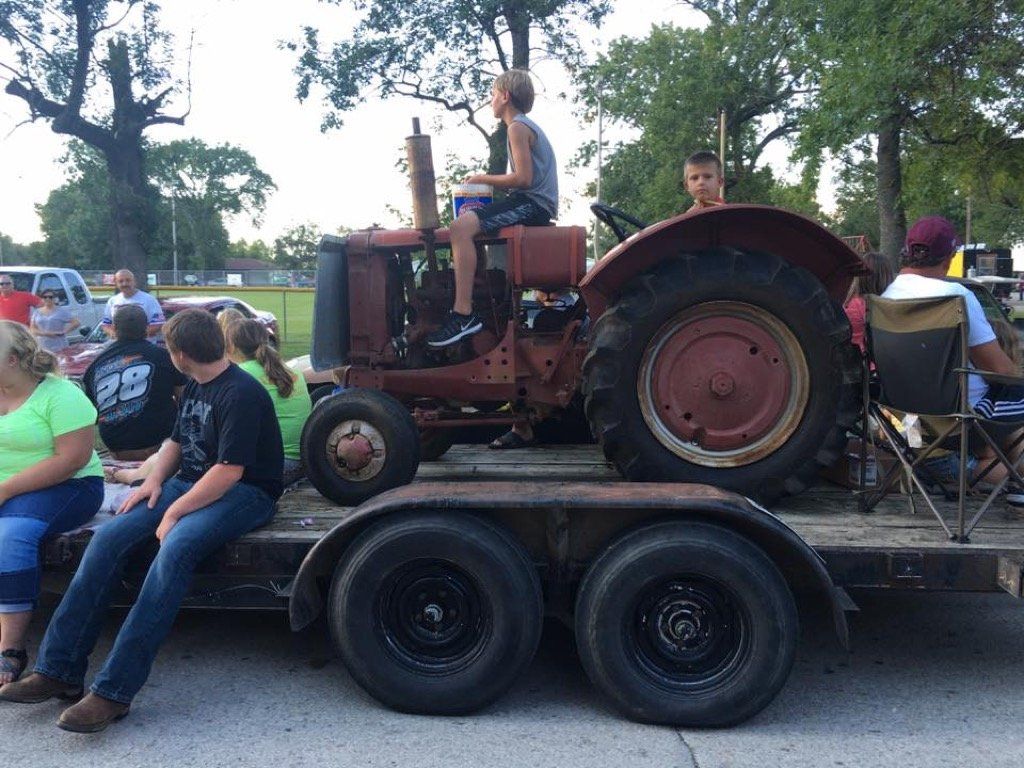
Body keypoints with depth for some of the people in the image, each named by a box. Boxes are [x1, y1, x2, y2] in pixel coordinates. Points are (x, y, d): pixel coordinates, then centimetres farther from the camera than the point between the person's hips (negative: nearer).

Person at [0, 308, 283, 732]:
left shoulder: (241, 394, -17)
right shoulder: (195, 388, 12)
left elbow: (229, 470, -23)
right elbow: (176, 441, 24)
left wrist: (175, 512, -20)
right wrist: (155, 479, 5)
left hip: (245, 493, -9)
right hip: (190, 483, 9)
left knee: (175, 548, -36)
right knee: (108, 535, -12)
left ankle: (114, 690, -32)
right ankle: (58, 669, -9)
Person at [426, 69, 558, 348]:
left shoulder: (518, 127, -9)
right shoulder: (528, 125, 24)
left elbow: (524, 178, -19)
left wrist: (484, 179, -5)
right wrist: (487, 181, 10)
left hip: (533, 203, -11)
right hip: (534, 203, 11)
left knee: (461, 227, -27)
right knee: (466, 220, 23)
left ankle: (463, 314, -33)